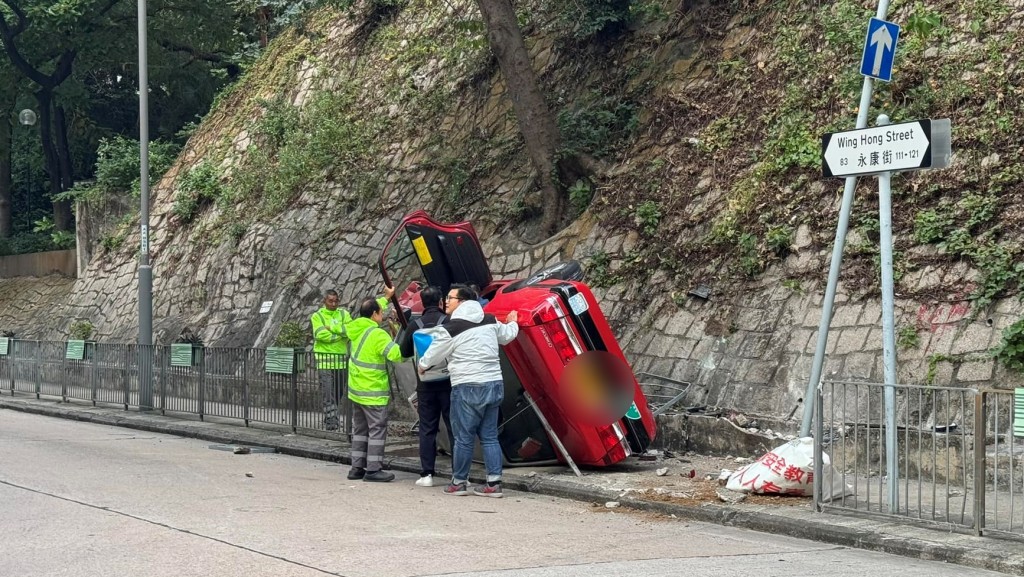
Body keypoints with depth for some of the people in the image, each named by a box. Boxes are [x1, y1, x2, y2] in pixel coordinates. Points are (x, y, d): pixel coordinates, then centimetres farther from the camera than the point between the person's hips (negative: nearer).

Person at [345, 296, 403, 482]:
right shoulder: (378, 334, -19)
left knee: (360, 429, 15)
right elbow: (396, 354, -28)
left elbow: (371, 309, 25)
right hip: (373, 392, -8)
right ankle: (373, 469, -4)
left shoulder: (356, 328, 5)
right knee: (377, 429, -2)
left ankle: (357, 467, 18)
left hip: (356, 390, 8)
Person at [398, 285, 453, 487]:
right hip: (448, 383, -2)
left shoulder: (415, 326, 0)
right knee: (454, 428, 3)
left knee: (427, 429, 8)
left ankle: (426, 474, 5)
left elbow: (404, 353, 8)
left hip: (425, 385, 2)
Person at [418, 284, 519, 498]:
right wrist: (512, 323, 52)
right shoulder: (489, 321, 9)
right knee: (489, 436, 10)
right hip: (494, 384, 7)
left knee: (464, 438, 3)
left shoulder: (452, 328, -9)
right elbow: (507, 335, 28)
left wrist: (422, 366, 25)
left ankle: (459, 482, 12)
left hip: (468, 388, -7)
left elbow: (433, 354, 3)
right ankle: (494, 483, 8)